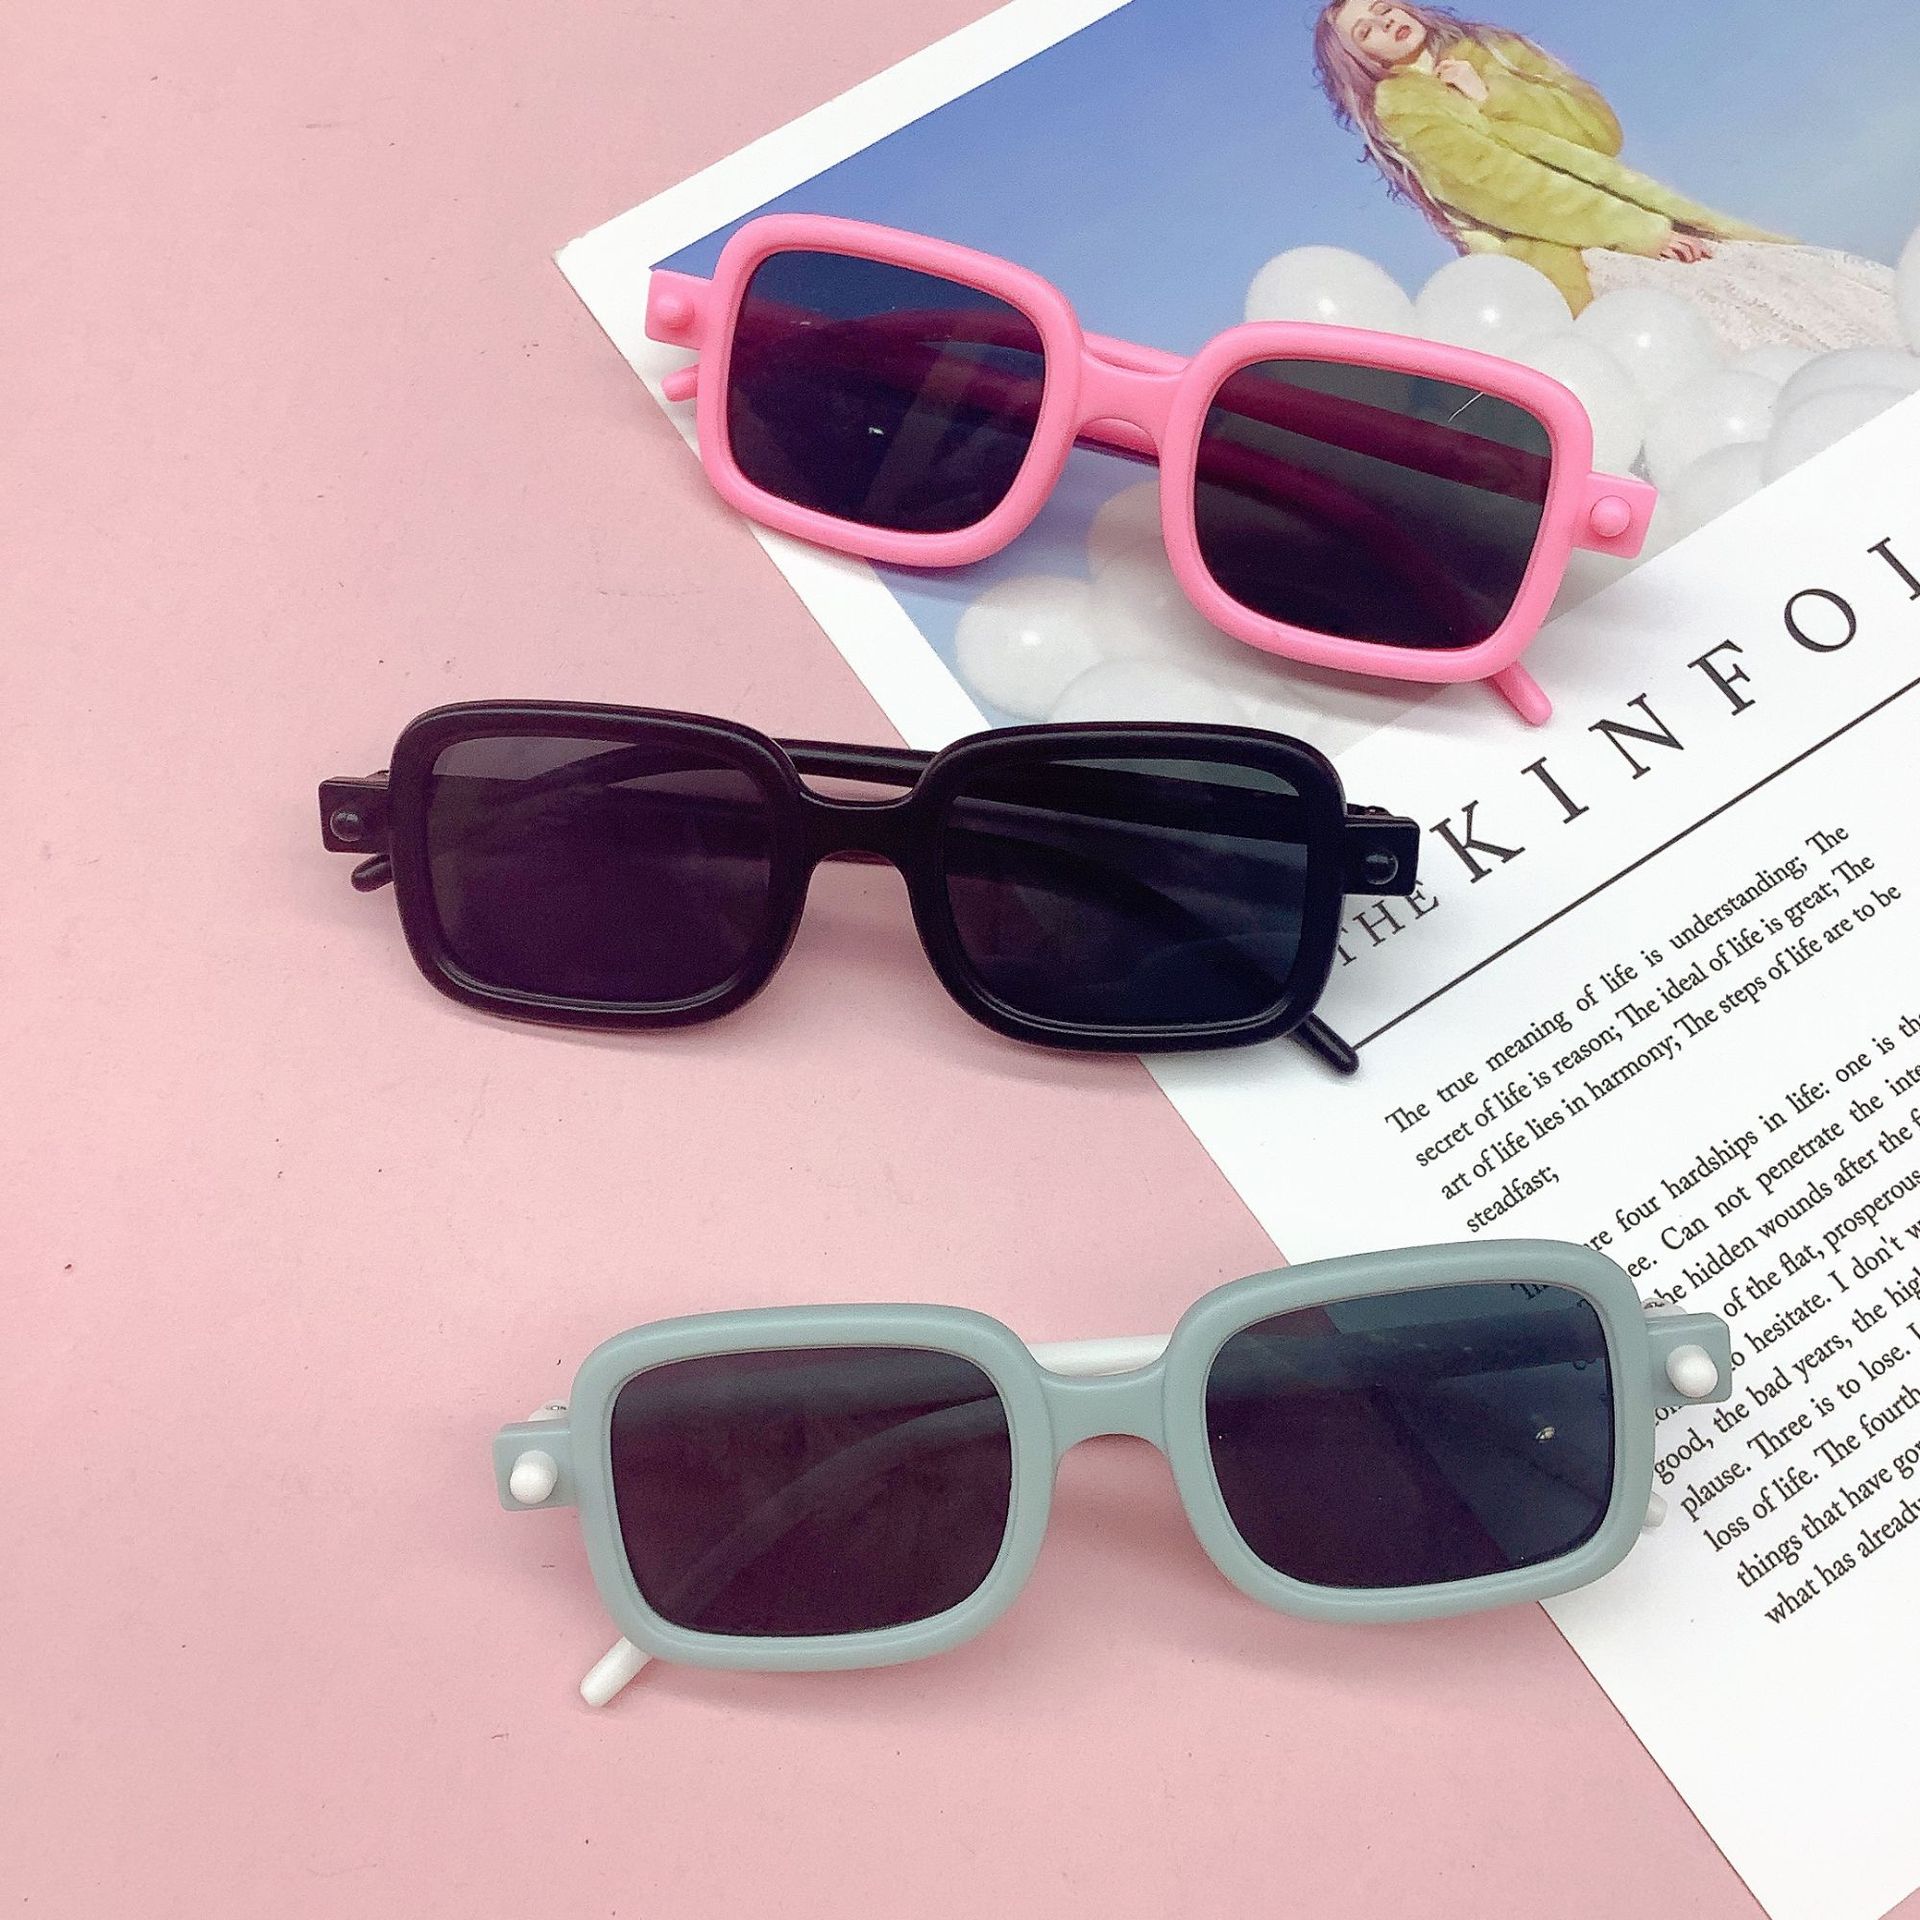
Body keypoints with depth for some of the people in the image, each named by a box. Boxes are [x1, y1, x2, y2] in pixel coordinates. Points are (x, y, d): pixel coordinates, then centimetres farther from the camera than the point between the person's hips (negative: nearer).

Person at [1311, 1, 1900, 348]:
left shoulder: (1487, 47, 19)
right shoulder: (1400, 106, -1)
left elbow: (1602, 127, 9)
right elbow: (1504, 188, -12)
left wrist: (1494, 98, -4)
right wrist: (1634, 232, -16)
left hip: (1642, 220, 7)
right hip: (1570, 263, -7)